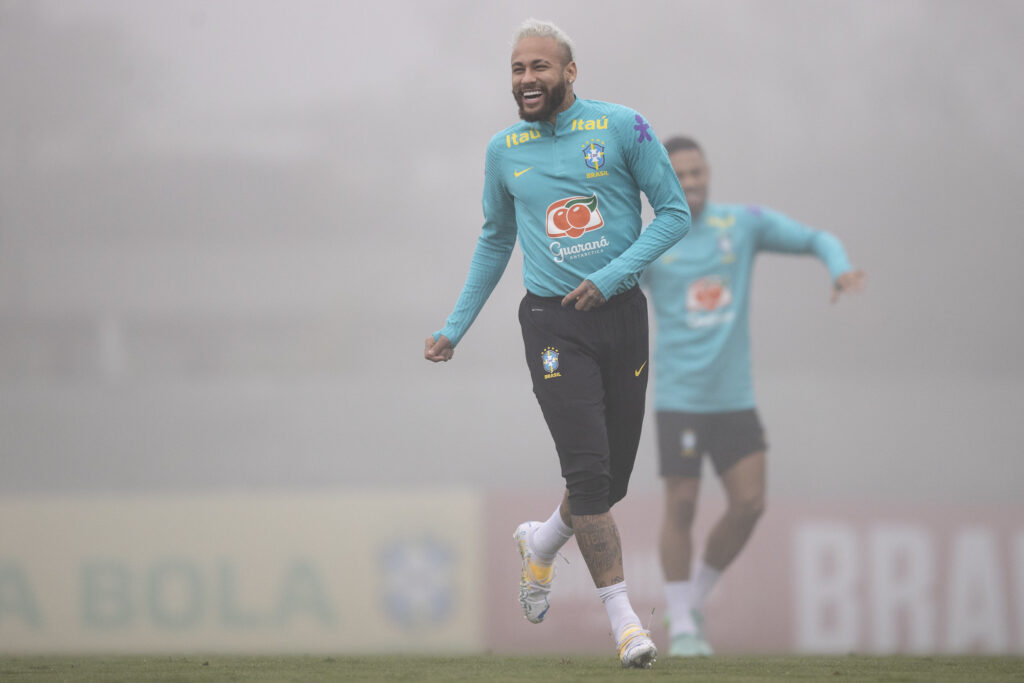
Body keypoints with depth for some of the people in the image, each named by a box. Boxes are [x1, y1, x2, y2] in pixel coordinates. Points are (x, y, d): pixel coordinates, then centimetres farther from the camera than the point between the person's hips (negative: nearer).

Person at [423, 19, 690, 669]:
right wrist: (457, 325, 20)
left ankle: (541, 543, 38)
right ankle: (623, 618, -9)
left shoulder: (621, 127, -1)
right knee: (589, 468, -13)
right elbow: (495, 241, 22)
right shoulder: (504, 150, 8)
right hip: (553, 321, 0)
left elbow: (675, 212, 1)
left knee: (615, 473, 7)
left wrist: (612, 276, -10)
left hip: (622, 313, 0)